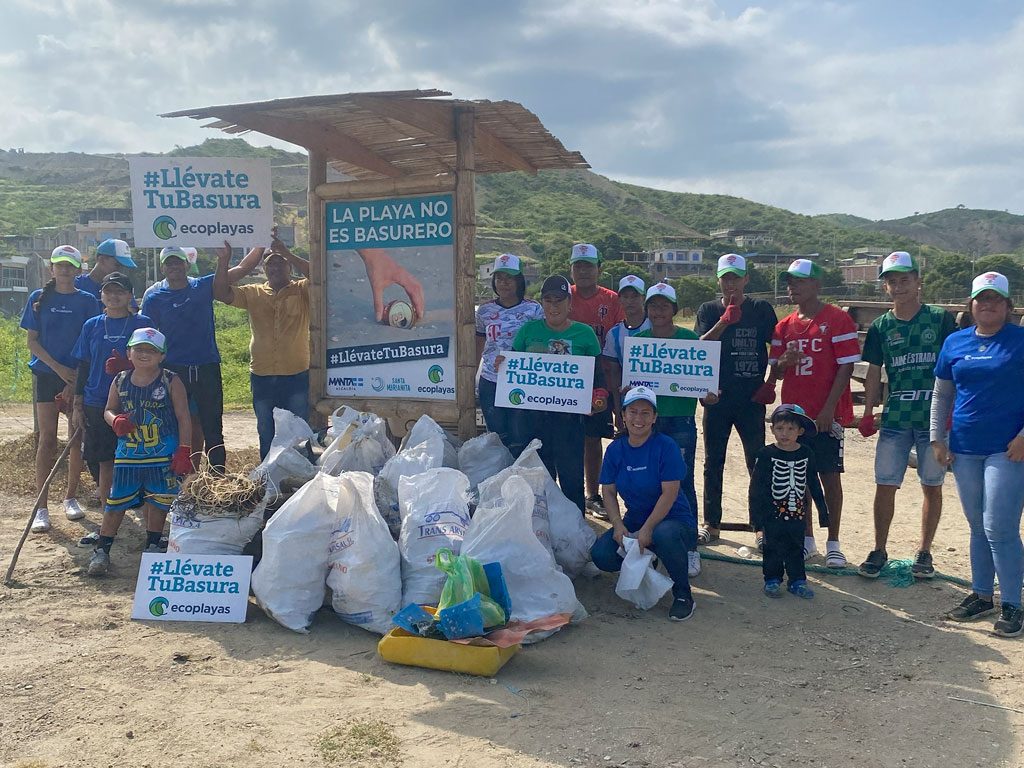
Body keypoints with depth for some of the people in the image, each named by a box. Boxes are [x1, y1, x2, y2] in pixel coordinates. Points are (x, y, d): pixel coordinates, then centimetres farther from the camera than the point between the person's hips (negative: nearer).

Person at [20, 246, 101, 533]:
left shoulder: (87, 301, 2)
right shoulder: (39, 298, 4)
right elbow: (32, 341, 2)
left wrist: (75, 381, -9)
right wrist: (59, 367, -10)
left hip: (79, 377, 1)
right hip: (46, 374, 0)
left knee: (77, 438, 5)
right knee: (47, 439, -3)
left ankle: (71, 498, 20)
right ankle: (42, 508, -1)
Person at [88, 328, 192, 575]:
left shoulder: (171, 382, -7)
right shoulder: (120, 382, 3)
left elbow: (183, 417, -6)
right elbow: (108, 410, 14)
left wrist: (183, 451, -10)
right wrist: (115, 421, -10)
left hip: (163, 457, -2)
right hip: (127, 455, 2)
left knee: (158, 502, 8)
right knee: (116, 503, 6)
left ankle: (152, 546, 26)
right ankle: (101, 550, 16)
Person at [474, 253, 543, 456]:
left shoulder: (533, 309, -1)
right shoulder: (485, 310, 7)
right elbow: (478, 348, 15)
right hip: (489, 384, 3)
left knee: (518, 440, -2)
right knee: (496, 437, 11)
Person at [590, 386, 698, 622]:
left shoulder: (665, 446, -12)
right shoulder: (615, 449, 2)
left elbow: (669, 493, -18)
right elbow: (608, 492, 2)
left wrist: (647, 530, -25)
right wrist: (618, 525, -15)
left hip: (674, 520, -4)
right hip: (634, 520, 5)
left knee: (664, 534, -40)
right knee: (600, 554, -20)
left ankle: (683, 595, -13)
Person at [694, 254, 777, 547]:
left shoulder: (761, 309, 3)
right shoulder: (708, 310, 5)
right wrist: (724, 322, -22)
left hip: (751, 400, -1)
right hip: (717, 399, 1)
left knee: (758, 463, 1)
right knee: (713, 463, 9)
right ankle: (711, 524, 19)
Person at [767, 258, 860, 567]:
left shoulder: (838, 320, -6)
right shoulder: (785, 326, 11)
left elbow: (846, 367, -10)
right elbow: (775, 372, 13)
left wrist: (829, 408, -16)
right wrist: (784, 362, -11)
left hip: (826, 415, -5)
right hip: (794, 413, 5)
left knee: (830, 475, 1)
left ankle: (833, 543, 10)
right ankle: (806, 540, 20)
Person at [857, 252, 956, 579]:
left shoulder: (941, 319, 0)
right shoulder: (881, 327, 7)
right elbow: (874, 373, 10)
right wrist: (868, 413, 4)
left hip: (935, 418, -2)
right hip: (895, 419, 2)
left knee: (932, 487, 8)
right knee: (885, 486, 2)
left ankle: (924, 552, 20)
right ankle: (879, 551, 15)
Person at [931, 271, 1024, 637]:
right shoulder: (955, 342, 9)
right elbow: (941, 395, 15)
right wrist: (938, 439, 9)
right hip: (964, 450, 5)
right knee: (978, 528, 14)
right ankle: (981, 595, 25)